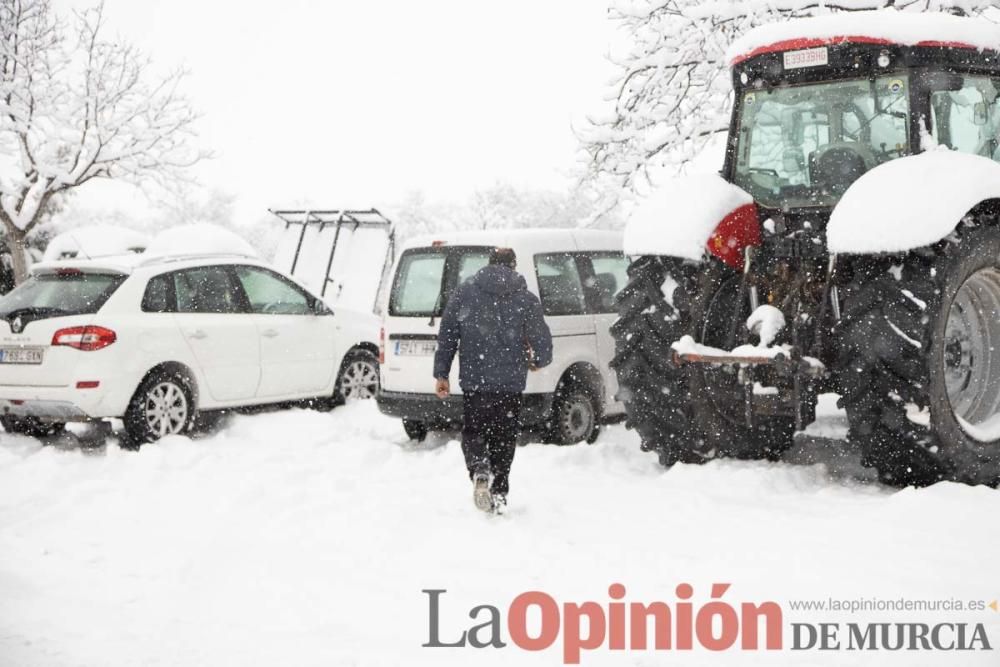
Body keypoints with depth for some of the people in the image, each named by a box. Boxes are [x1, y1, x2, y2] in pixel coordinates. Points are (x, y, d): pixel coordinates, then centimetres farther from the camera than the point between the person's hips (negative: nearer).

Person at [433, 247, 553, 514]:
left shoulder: (464, 292, 3)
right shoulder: (526, 299, 0)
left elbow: (446, 336, 2)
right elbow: (542, 340, -2)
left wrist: (442, 374, 6)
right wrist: (537, 362, 19)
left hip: (474, 380, 0)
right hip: (511, 382, 0)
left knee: (473, 431, 12)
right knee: (504, 437, 12)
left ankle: (480, 471, -15)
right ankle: (499, 493, 12)